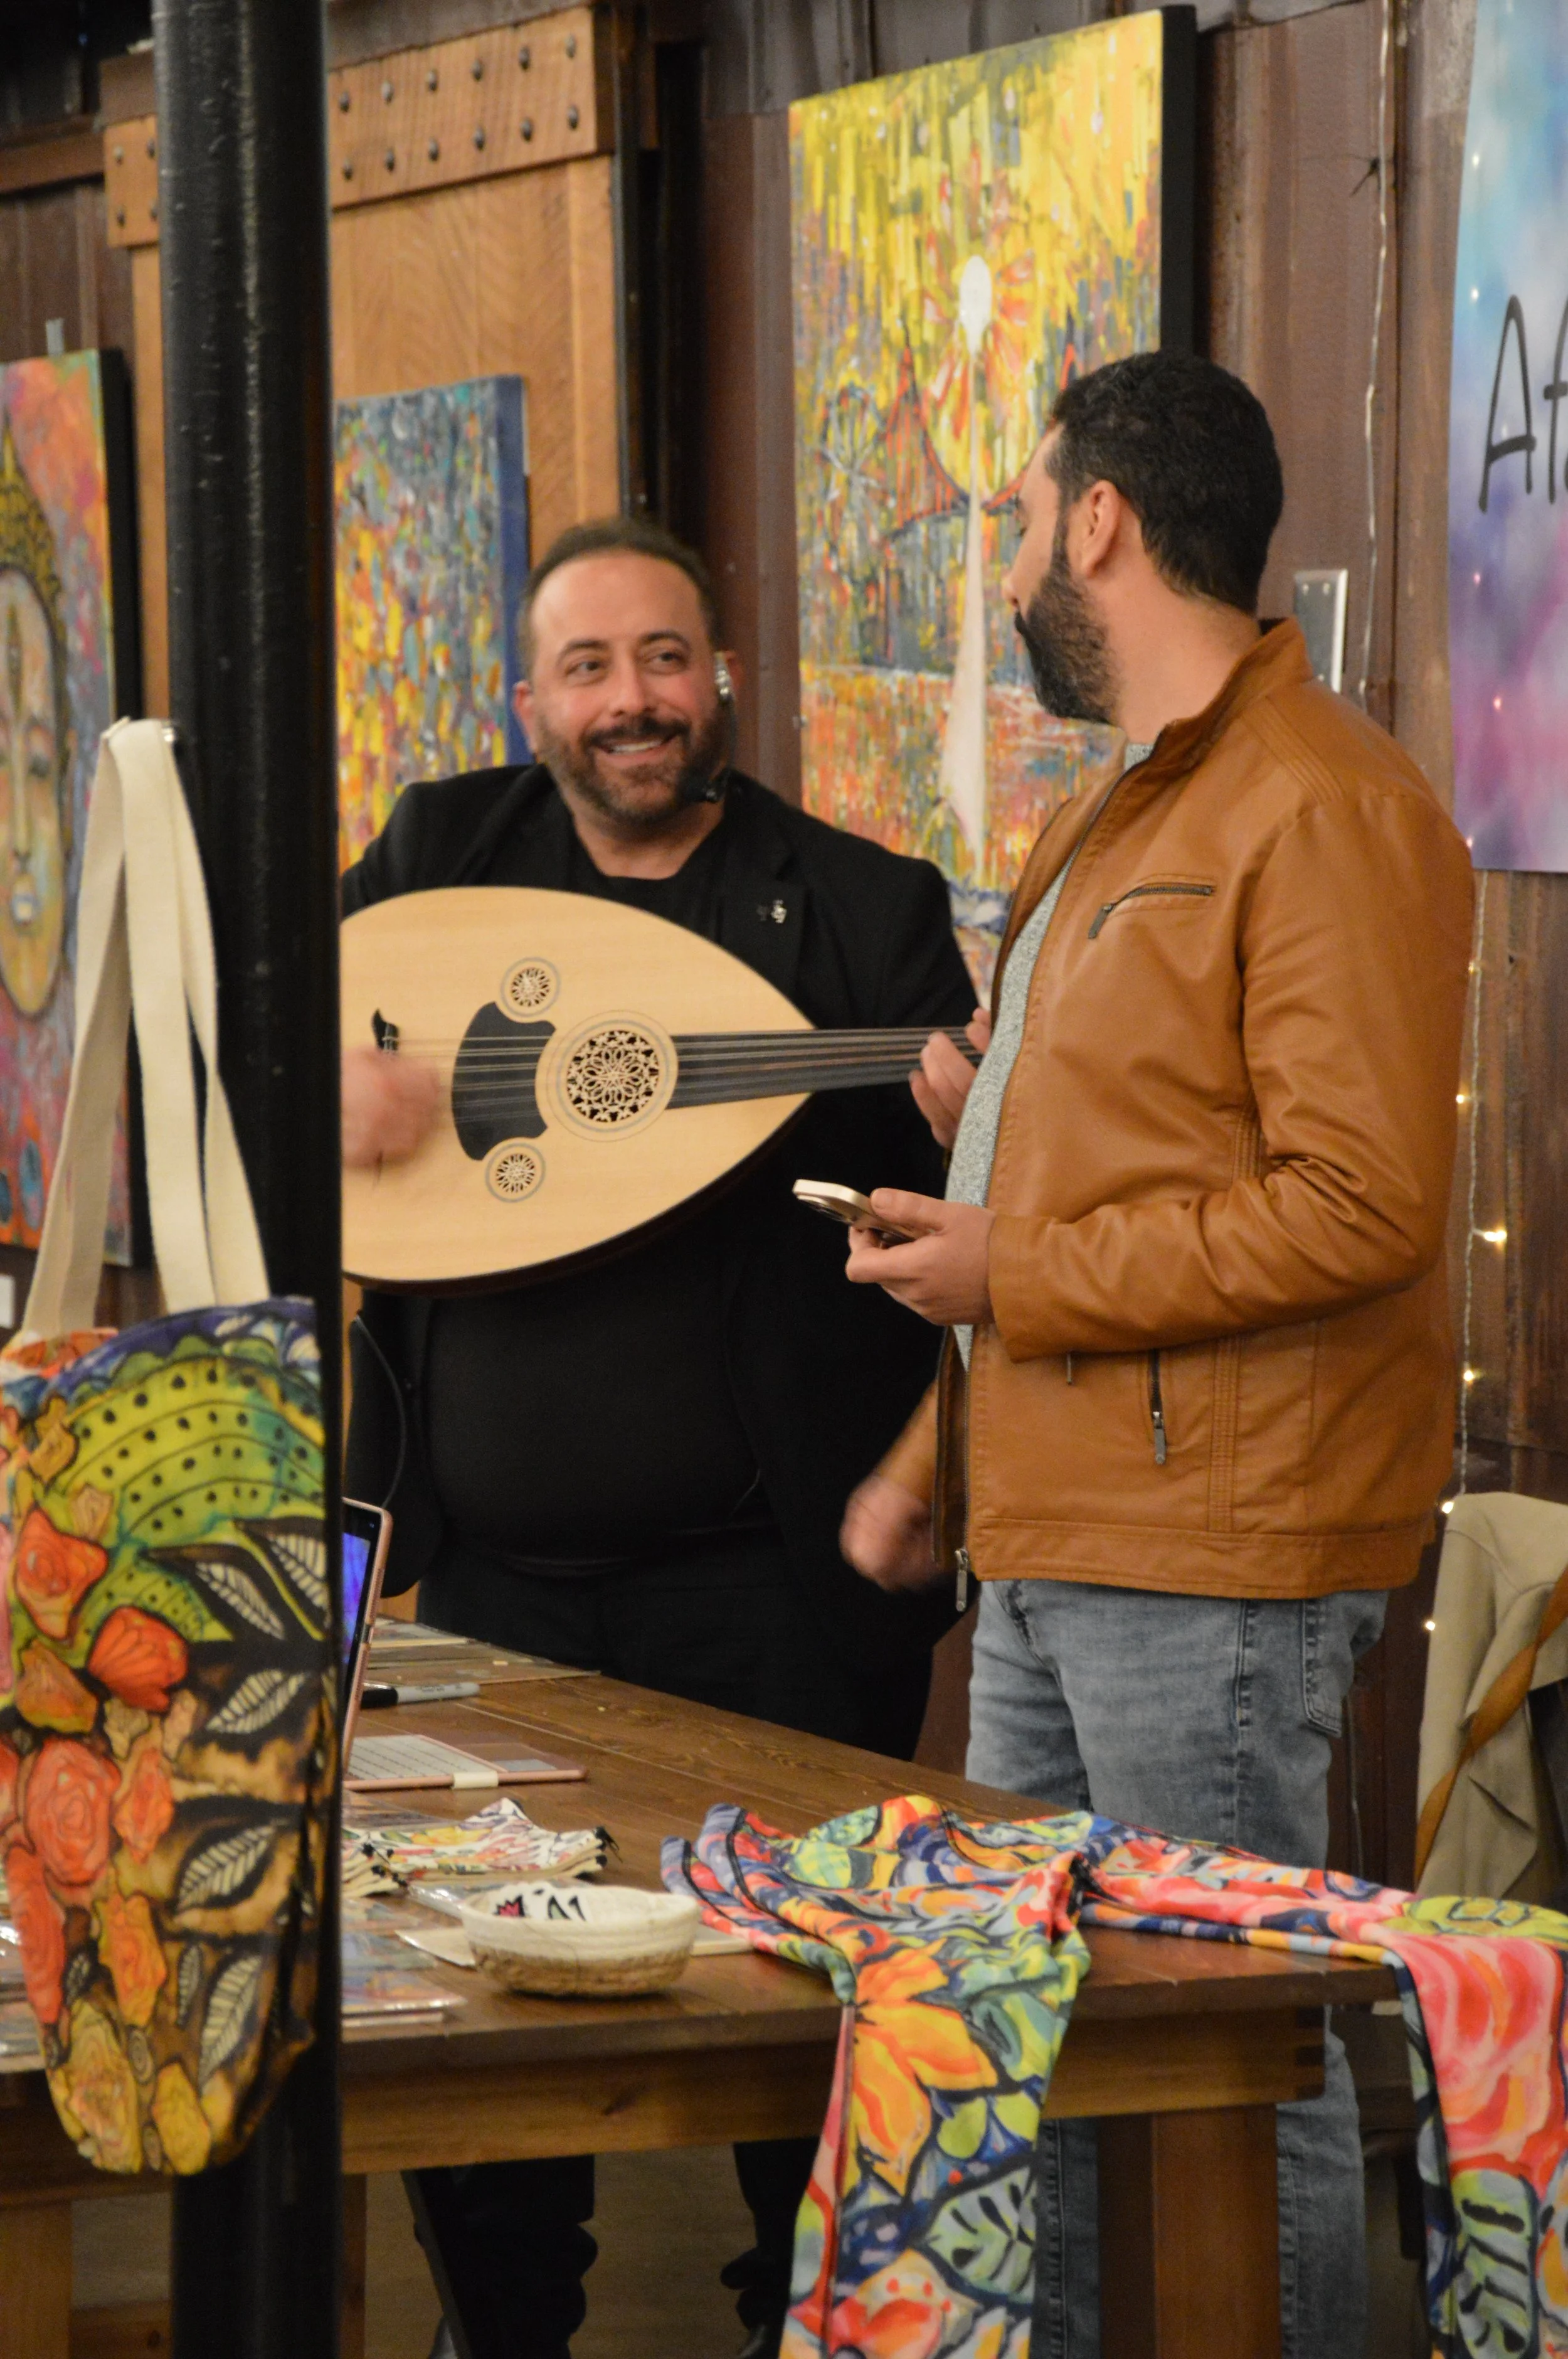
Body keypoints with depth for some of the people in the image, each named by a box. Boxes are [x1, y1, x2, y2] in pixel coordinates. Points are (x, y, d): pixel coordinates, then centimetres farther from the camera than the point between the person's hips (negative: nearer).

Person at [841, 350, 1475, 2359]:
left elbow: (1360, 1204, -21)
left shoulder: (1321, 808, -13)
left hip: (1210, 1557, -10)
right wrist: (936, 1460, 22)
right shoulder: (1127, 815, 21)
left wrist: (1020, 1276, -15)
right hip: (1049, 1550, 10)